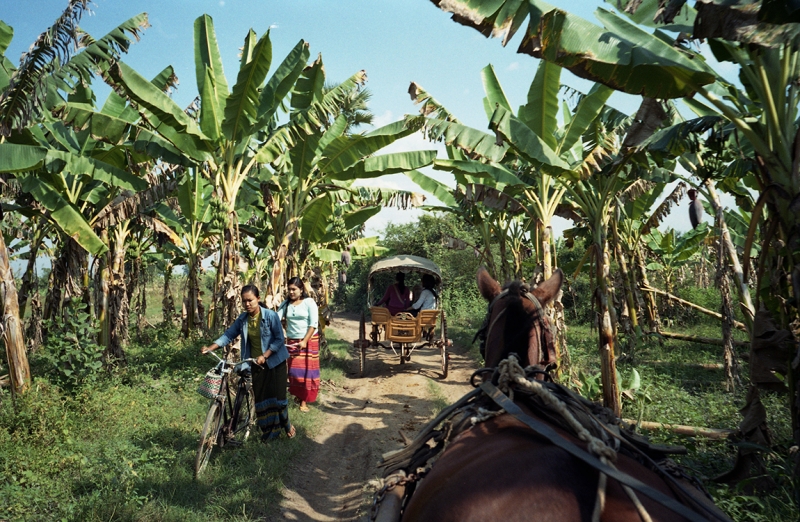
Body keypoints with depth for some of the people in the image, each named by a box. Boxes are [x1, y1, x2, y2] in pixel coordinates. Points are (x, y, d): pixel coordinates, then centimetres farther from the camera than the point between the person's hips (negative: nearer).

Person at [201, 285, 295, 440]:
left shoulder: (270, 315, -18)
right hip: (256, 363, 5)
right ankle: (268, 429, 23)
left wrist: (264, 355, -25)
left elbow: (279, 339, -17)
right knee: (260, 397, 7)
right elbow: (229, 334, -3)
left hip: (275, 362, -4)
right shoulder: (242, 319, -2)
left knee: (277, 394, 0)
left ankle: (286, 425, 23)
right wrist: (210, 348, -15)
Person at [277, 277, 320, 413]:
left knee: (307, 370, 0)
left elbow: (313, 324, -12)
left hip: (309, 341, -3)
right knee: (294, 371, 3)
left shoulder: (309, 302, -7)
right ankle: (298, 395, 22)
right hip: (292, 341, 3)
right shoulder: (285, 304, 4)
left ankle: (304, 400, 10)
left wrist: (305, 341, -19)